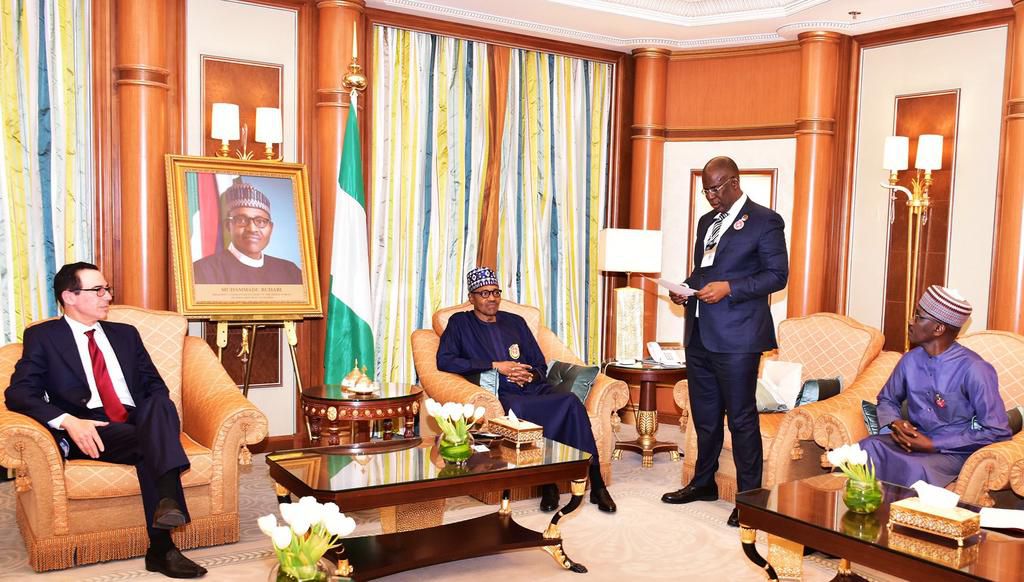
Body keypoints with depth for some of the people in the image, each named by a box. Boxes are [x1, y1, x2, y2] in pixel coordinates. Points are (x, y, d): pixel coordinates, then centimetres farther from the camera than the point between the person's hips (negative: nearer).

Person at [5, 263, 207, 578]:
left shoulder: (125, 334, 23)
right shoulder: (42, 336, 10)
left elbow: (156, 385, 18)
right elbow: (18, 392, -3)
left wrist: (159, 419, -6)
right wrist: (68, 421, -20)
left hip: (138, 422, 3)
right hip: (89, 430, -3)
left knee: (159, 403, -33)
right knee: (151, 445, -34)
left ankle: (168, 499, -48)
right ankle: (162, 547, -38)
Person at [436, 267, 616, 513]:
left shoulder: (515, 322, 24)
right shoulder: (460, 323, 13)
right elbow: (444, 361, -4)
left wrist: (530, 375, -3)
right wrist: (495, 366, -7)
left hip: (534, 389, 4)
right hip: (500, 395, -4)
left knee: (571, 402, -31)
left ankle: (596, 481, -26)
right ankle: (549, 482, -23)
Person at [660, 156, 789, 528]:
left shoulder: (764, 221, -4)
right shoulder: (706, 222, 18)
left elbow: (777, 274, -9)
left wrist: (729, 288, -19)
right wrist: (685, 289, 5)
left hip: (736, 337, -7)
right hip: (699, 334, 7)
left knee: (741, 418, -1)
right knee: (704, 415, 16)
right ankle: (703, 482, 30)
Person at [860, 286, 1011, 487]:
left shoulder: (973, 369, -14)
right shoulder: (911, 360, 3)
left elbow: (998, 432, -14)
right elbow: (887, 400, 20)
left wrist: (934, 445, -16)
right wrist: (895, 423, -4)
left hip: (955, 451, -4)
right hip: (914, 441, 5)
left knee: (916, 470, -36)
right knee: (868, 448, -27)